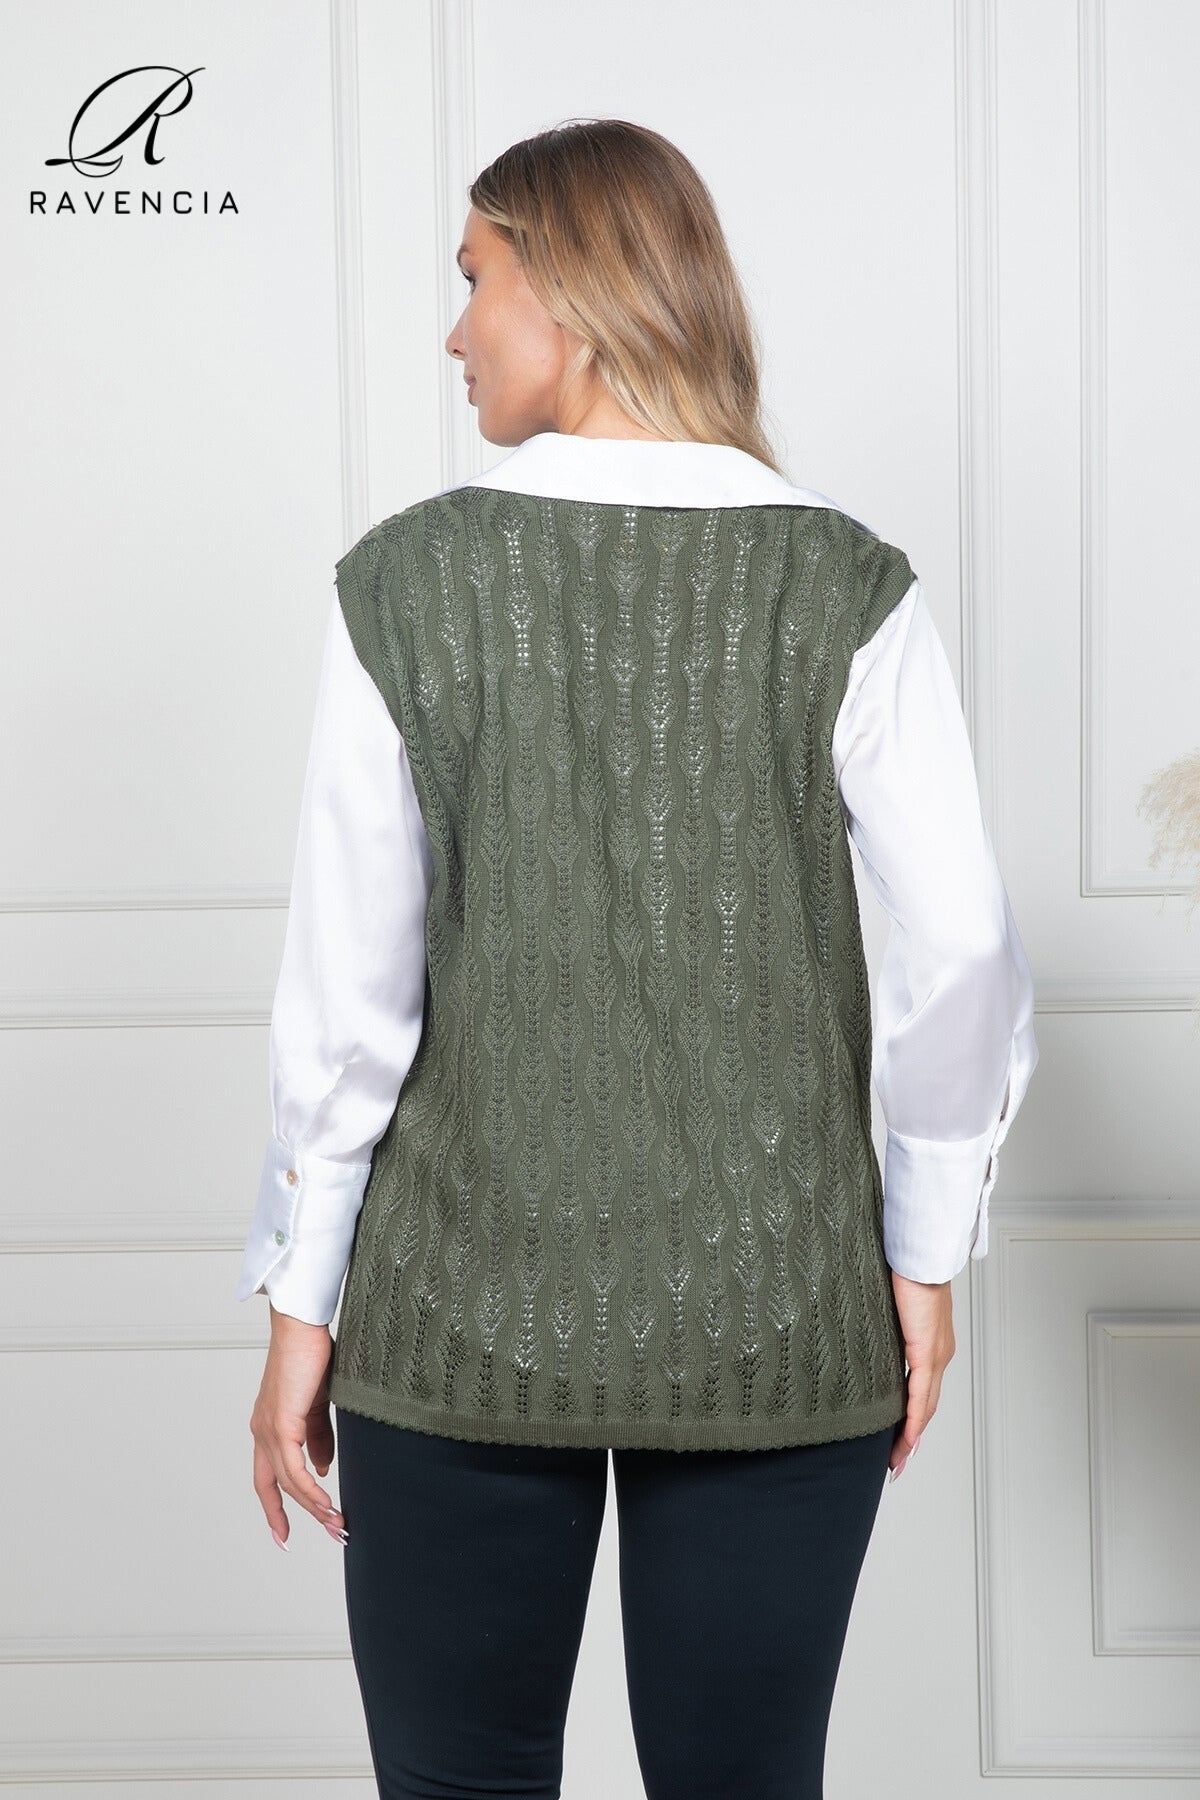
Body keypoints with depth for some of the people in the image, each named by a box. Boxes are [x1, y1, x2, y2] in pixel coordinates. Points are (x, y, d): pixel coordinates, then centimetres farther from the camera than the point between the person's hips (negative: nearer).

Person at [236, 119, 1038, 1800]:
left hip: (466, 1313, 0)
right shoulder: (845, 586, -5)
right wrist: (924, 1258, 5)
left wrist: (299, 1301, 4)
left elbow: (347, 983, -5)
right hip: (778, 1316, 1)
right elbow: (963, 957, -7)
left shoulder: (406, 580, -6)